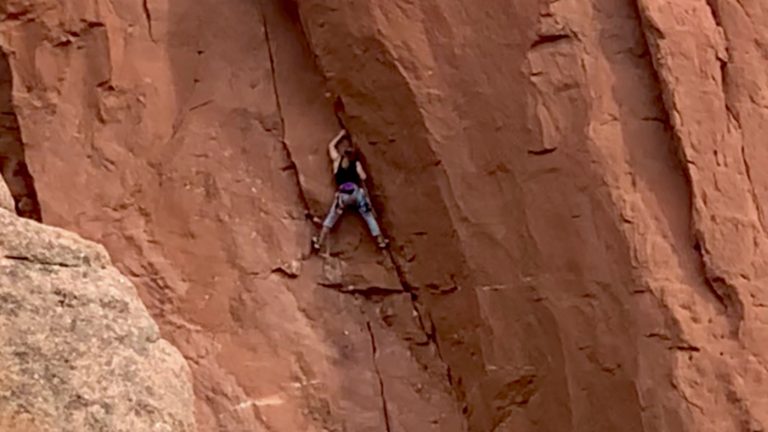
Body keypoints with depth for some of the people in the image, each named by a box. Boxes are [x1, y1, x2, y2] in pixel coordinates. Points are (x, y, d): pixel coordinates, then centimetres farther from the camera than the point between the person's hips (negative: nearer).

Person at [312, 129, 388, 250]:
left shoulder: (337, 160, 14)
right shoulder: (356, 163, 11)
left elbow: (331, 146, 30)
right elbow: (363, 177, 1)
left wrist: (340, 135, 40)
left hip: (342, 194, 0)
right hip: (356, 192, 0)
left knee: (331, 217, 16)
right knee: (369, 216, 11)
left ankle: (319, 242, 14)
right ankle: (380, 240, 14)